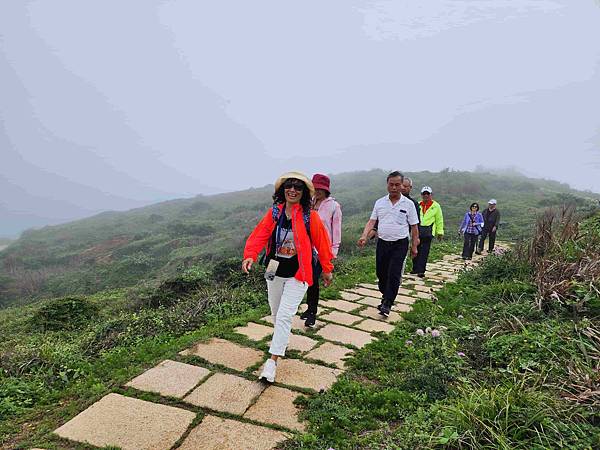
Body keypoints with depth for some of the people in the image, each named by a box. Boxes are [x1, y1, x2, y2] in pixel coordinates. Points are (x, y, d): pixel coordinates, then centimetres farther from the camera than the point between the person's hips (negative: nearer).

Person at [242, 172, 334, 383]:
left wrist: (327, 269, 4)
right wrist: (250, 255, -31)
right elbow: (259, 234, -13)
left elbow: (322, 243, -3)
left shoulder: (310, 216, -12)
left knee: (284, 316, -10)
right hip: (274, 272, 5)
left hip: (297, 275, -4)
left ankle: (272, 361, 1)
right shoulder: (274, 213, -3)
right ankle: (282, 340, 49)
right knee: (276, 313, 21)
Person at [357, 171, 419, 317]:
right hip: (382, 243, 3)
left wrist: (414, 246, 0)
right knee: (381, 272, 11)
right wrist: (364, 236, -14)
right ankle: (386, 295, 33)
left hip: (400, 244, -3)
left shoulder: (408, 204, -2)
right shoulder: (379, 202, 5)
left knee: (394, 274, -9)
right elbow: (371, 221, 2)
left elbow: (414, 227, 1)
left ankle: (387, 304, -1)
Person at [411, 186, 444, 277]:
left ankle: (421, 271, -1)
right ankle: (415, 269, 18)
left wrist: (440, 232, 3)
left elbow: (439, 220, 6)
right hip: (417, 230, 3)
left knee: (424, 252, -4)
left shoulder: (436, 206, 5)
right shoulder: (417, 205, 12)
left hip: (428, 231, -3)